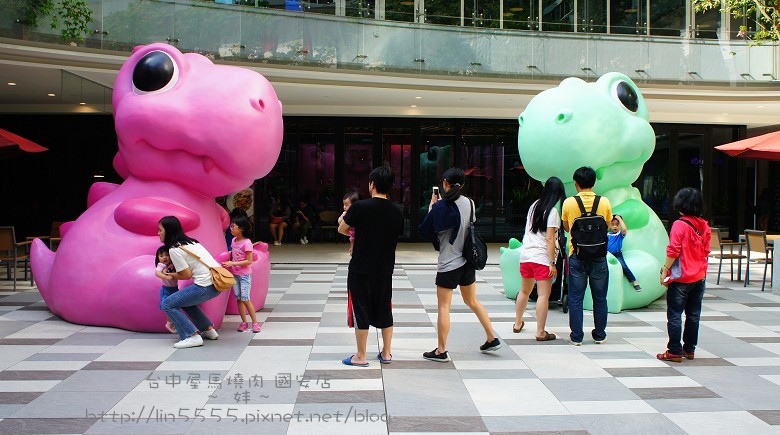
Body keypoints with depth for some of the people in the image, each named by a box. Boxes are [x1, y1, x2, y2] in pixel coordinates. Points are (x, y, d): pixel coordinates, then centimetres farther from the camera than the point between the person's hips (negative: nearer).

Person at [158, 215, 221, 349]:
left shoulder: (174, 249, -7)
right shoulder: (190, 241, 19)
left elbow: (187, 274, -6)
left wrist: (171, 275, 11)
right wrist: (174, 267, 21)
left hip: (206, 285, -9)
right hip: (217, 282, 9)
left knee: (166, 305, 0)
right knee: (185, 301, 29)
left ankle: (192, 336, -10)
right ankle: (209, 329, 25)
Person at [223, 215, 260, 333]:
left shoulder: (246, 243, -16)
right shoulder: (234, 240, 6)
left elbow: (249, 261, -18)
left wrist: (233, 263, -21)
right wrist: (229, 263, 3)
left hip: (245, 274, -7)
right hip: (235, 274, 7)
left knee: (245, 299, -8)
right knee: (238, 298, 7)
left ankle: (255, 322, 0)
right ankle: (244, 322, 14)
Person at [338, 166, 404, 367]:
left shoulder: (360, 207, -15)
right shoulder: (397, 211, -1)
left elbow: (342, 229, -5)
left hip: (361, 269, -4)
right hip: (385, 269, 4)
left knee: (361, 311, 4)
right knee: (384, 310, 15)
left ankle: (360, 356, 10)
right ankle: (386, 353, 22)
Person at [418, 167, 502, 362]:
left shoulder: (441, 206, -16)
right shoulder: (470, 203, 1)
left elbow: (425, 232, -7)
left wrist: (431, 208, 2)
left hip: (449, 263, -6)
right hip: (468, 260, 6)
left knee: (443, 306, 1)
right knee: (472, 301, 21)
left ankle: (441, 351, 5)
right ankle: (492, 339, 26)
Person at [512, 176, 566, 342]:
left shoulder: (534, 206, 11)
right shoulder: (552, 211, -9)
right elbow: (549, 238, -14)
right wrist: (552, 263, -13)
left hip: (525, 254, 7)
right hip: (542, 257, -7)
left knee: (524, 291, 21)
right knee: (543, 295, -4)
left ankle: (517, 323, 32)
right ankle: (540, 332, -4)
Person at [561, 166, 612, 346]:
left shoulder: (569, 203, -6)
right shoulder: (604, 202, -5)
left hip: (577, 255, -1)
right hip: (598, 256, 1)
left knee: (576, 298, 5)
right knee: (599, 298, 12)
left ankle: (576, 336, 7)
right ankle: (599, 335, 19)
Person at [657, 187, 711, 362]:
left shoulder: (680, 225, -15)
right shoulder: (705, 226, 4)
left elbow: (673, 251, -18)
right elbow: (706, 251, 11)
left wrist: (665, 270, -9)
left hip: (681, 278, -7)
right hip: (699, 277, 7)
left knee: (674, 315, 0)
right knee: (693, 315, 13)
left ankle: (674, 351, 1)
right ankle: (689, 349, 21)